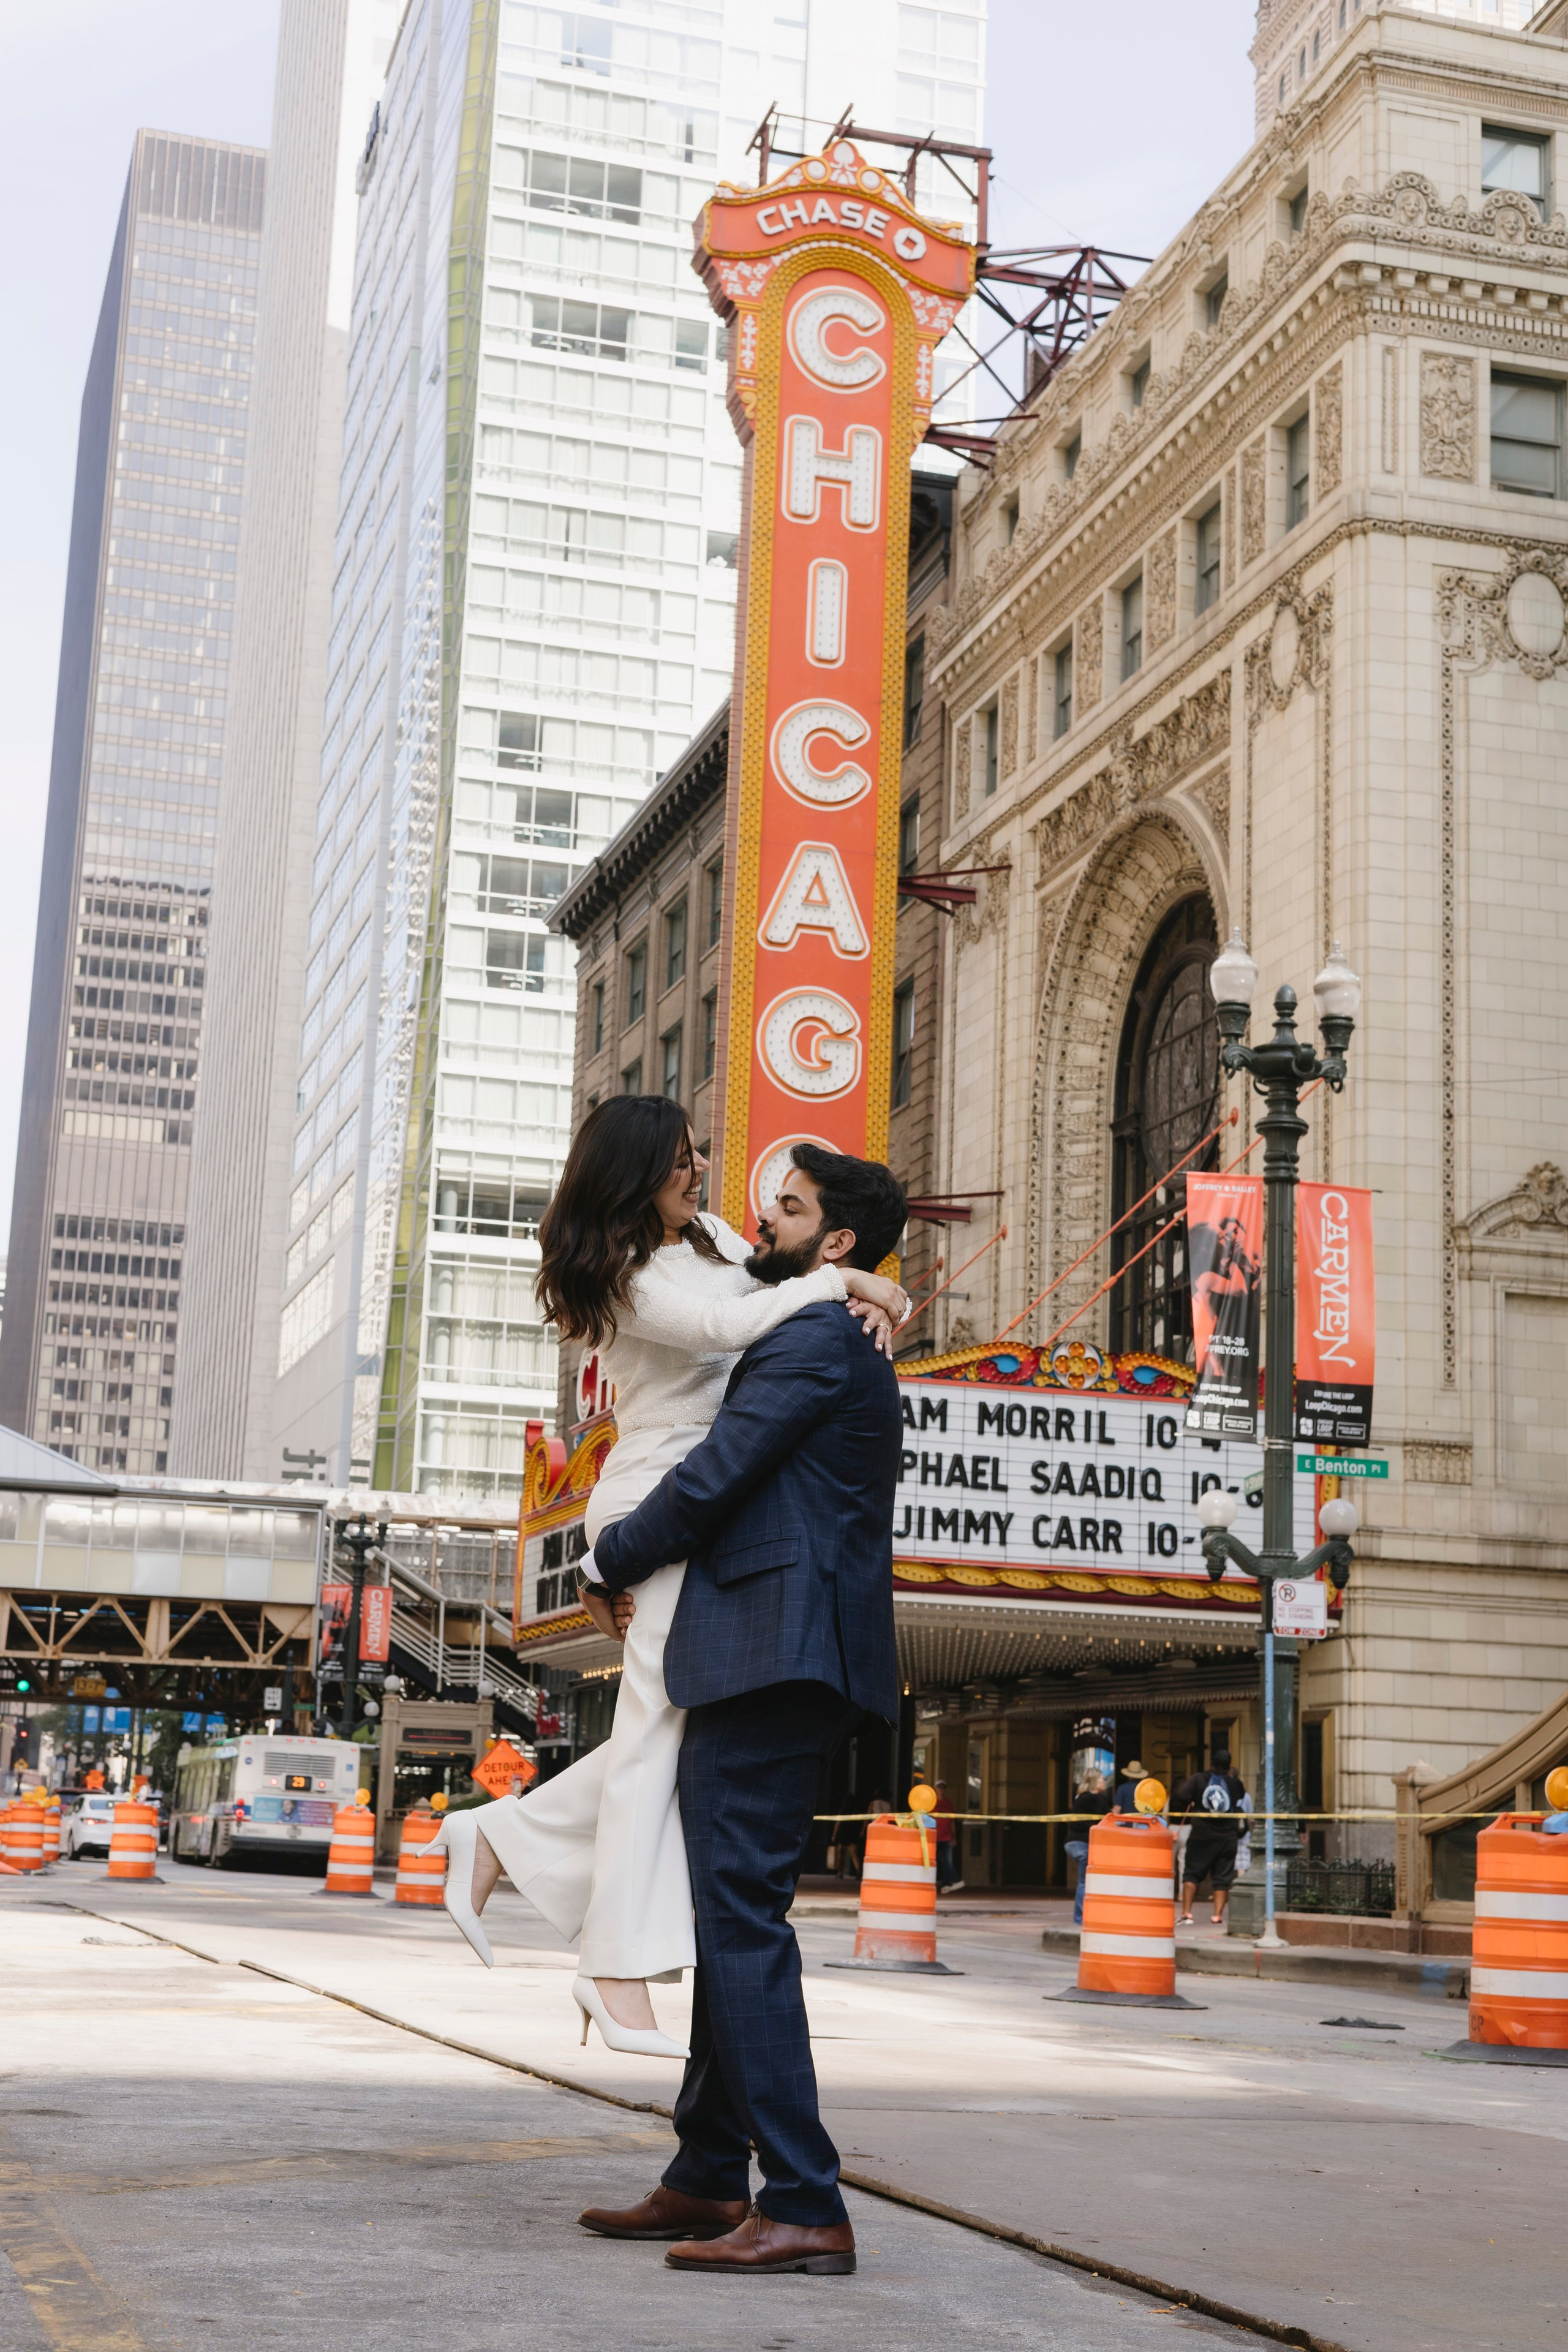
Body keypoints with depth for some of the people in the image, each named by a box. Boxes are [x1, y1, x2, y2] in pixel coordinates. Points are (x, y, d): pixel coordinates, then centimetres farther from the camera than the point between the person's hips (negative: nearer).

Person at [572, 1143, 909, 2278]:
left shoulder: (814, 1336, -9)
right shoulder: (852, 1349, 24)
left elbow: (714, 1479, -15)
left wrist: (616, 1560, 1)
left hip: (769, 1649, -11)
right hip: (787, 1659, 11)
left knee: (743, 1917, -12)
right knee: (730, 1914, 15)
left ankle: (805, 2207, -13)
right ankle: (708, 2178, 22)